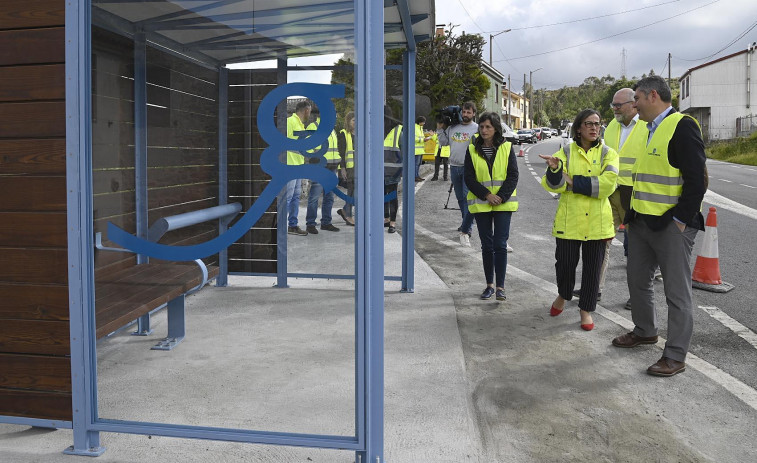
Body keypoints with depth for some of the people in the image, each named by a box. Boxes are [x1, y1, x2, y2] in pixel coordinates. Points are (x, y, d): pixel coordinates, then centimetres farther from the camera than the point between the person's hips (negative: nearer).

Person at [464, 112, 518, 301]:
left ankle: (500, 286, 0)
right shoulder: (472, 150, 4)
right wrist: (487, 195, -13)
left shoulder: (507, 148, 2)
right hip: (480, 204, 1)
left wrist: (501, 197, -13)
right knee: (487, 245, 7)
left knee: (500, 245, -5)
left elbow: (513, 176, -1)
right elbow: (469, 178, -1)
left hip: (503, 203, -1)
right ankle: (489, 285, 18)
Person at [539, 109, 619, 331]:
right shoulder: (566, 152, 4)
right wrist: (555, 169, -29)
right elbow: (552, 185, -7)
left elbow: (608, 183, -13)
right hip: (569, 219, 0)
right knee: (565, 263, 2)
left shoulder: (608, 153, 3)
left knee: (592, 267, 5)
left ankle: (586, 310, 21)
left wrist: (573, 182, -13)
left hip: (597, 221, 0)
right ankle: (563, 295, 33)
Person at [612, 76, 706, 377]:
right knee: (637, 279, 20)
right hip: (642, 222, 10)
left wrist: (680, 220, -19)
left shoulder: (682, 126, -13)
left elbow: (696, 179, -18)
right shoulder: (648, 130, 16)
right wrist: (632, 215, 17)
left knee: (677, 292, 0)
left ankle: (676, 356, 9)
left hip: (671, 225, -9)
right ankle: (645, 331, 40)